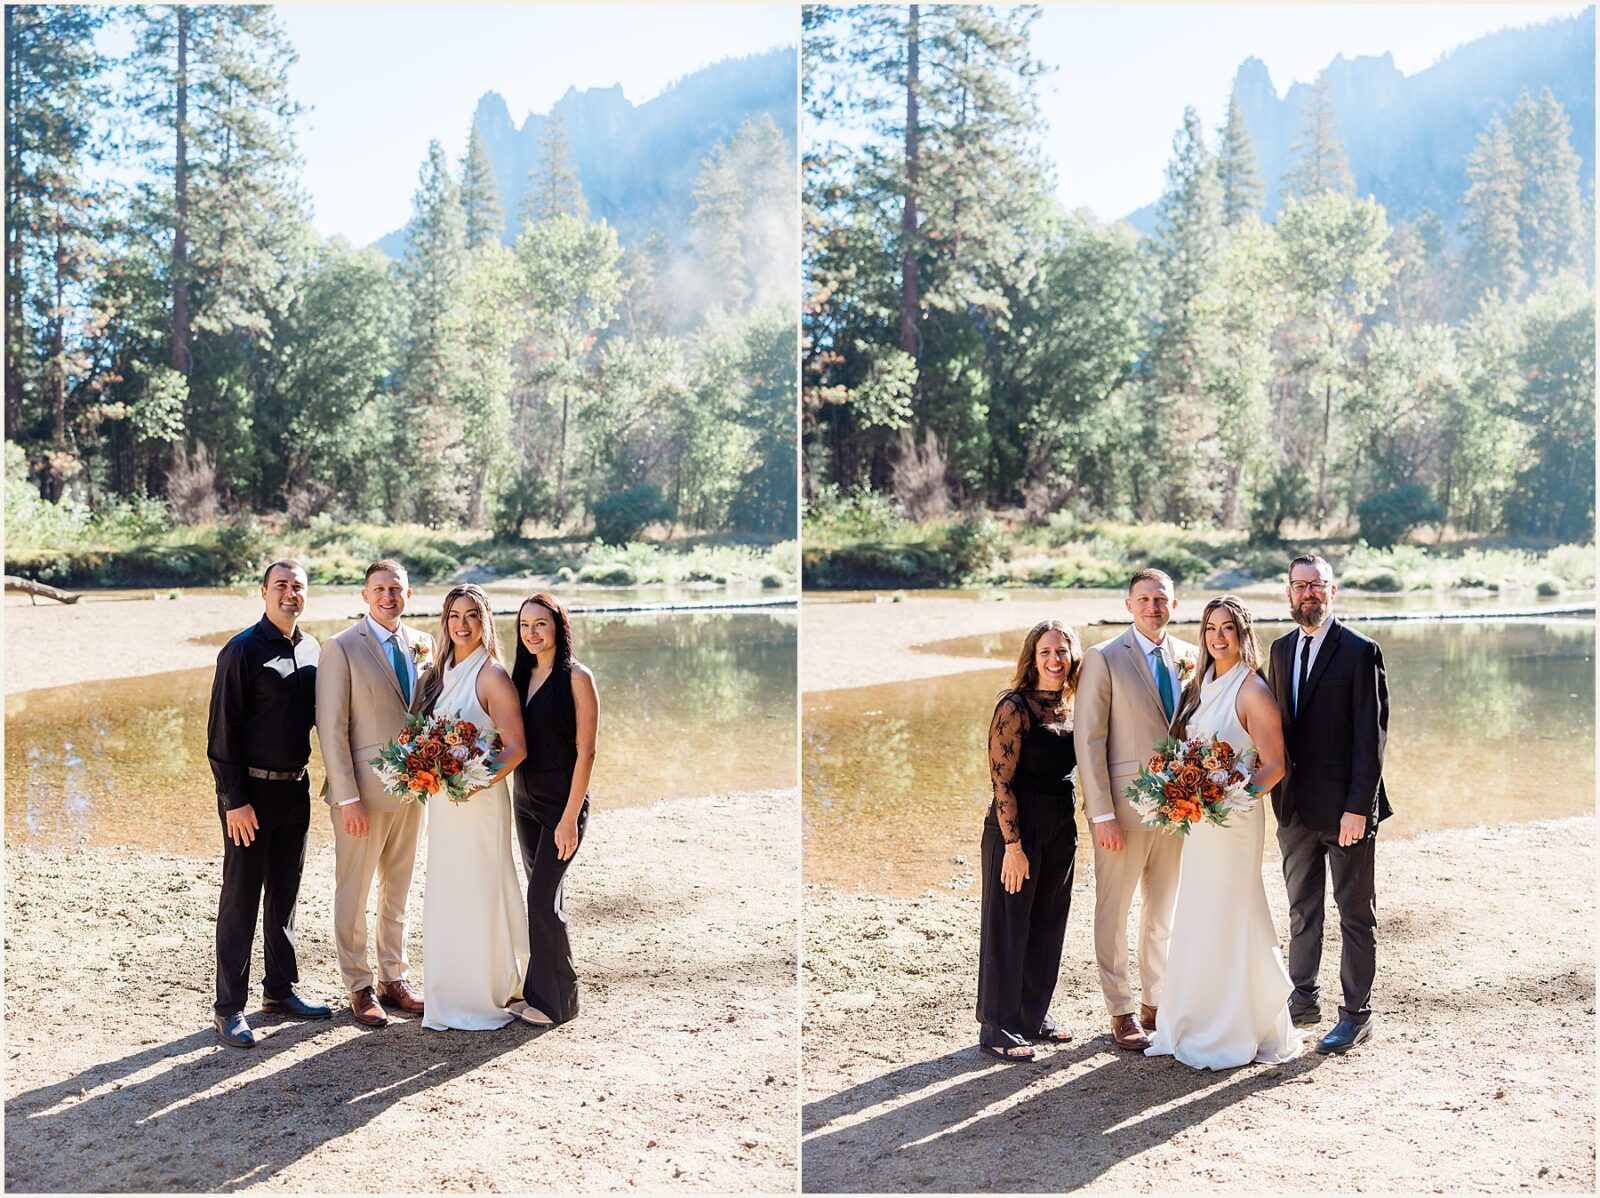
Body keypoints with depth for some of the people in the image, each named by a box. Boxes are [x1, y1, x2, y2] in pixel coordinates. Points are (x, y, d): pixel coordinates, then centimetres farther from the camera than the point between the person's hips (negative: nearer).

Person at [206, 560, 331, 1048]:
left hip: (295, 788, 7)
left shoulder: (311, 648, 8)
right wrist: (235, 800, -17)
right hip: (251, 791, -6)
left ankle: (280, 989, 27)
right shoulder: (242, 651, -11)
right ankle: (229, 1008, 6)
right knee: (241, 899, -1)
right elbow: (222, 732, -13)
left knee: (285, 895, 15)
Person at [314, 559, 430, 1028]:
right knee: (353, 893, 5)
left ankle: (393, 978, 26)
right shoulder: (342, 648, -10)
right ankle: (359, 987, 16)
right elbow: (331, 728, -12)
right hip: (364, 790, -5)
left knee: (398, 889, 15)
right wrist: (347, 797, -15)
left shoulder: (421, 645, 7)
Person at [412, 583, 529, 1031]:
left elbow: (516, 747, -15)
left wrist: (477, 783, -25)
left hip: (479, 800, -7)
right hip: (442, 799, 7)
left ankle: (483, 998, 11)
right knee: (444, 894, 13)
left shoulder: (491, 676, -12)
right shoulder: (439, 673, 10)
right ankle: (448, 994, 24)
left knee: (476, 895, -2)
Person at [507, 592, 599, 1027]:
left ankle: (555, 999, 5)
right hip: (525, 801, 7)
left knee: (542, 897, -7)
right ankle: (539, 990, 21)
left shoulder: (576, 677, -12)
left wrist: (570, 818, -17)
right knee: (541, 895, 12)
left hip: (561, 803, -7)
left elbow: (585, 751, -14)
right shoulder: (522, 676, 9)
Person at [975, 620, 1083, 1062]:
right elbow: (1002, 780, -16)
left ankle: (1034, 1016, 29)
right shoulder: (1015, 707, -14)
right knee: (1009, 927, 2)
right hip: (1018, 830, -7)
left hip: (1060, 830, 7)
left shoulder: (1069, 708, 8)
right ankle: (998, 1029, 12)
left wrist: (1071, 830, 11)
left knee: (1048, 926, 15)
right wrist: (1014, 845, -19)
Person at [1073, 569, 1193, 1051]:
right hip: (1125, 805, -5)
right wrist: (1101, 814, -14)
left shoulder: (1189, 657, 7)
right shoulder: (1104, 659, -8)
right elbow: (1089, 740, -10)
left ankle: (1157, 1002, 26)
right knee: (1114, 911, 4)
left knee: (1166, 910, 14)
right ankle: (1121, 1011, 14)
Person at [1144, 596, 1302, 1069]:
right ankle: (1195, 1026, 23)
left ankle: (1235, 1034, 7)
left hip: (1233, 820, -8)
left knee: (1226, 920, -3)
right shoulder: (1202, 685, 13)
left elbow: (1274, 766, -13)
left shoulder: (1252, 690, -11)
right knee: (1195, 920, 13)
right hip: (1197, 820, 8)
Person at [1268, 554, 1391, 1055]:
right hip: (1295, 807, 6)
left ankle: (1356, 1013, 13)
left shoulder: (1359, 651, -10)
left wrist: (1358, 806, -17)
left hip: (1345, 807, -6)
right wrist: (1278, 792, 6)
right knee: (1302, 908, 16)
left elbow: (1371, 735, -13)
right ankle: (1304, 998, 27)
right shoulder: (1282, 649, 10)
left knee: (1356, 913, 5)